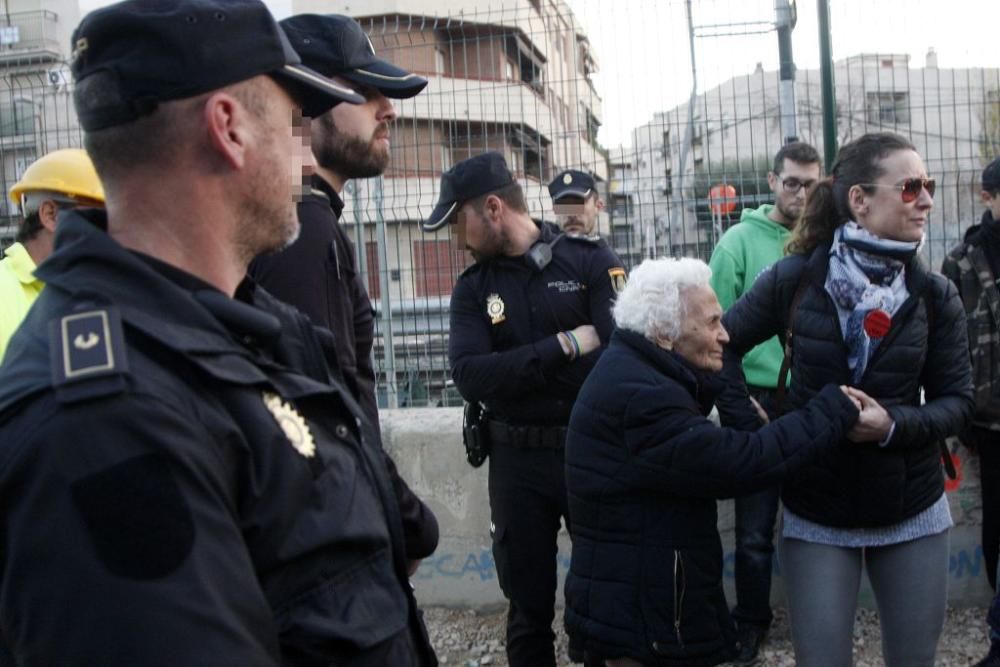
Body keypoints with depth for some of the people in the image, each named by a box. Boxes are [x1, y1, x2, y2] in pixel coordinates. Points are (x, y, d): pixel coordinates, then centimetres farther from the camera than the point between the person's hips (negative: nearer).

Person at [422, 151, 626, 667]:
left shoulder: (591, 261, -6)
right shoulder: (472, 288, 2)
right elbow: (470, 377, -13)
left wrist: (516, 371, -16)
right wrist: (564, 346, -19)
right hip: (518, 460, 2)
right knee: (528, 606, 15)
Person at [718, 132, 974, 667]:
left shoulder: (935, 295, -3)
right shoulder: (793, 279, -9)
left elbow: (957, 401, -1)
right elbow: (722, 346, 1)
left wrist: (894, 424, -20)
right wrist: (750, 431, -8)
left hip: (912, 512, 2)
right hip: (815, 513, -2)